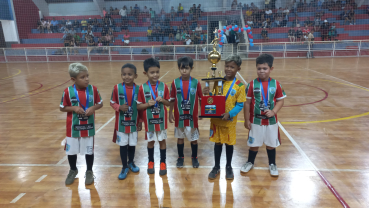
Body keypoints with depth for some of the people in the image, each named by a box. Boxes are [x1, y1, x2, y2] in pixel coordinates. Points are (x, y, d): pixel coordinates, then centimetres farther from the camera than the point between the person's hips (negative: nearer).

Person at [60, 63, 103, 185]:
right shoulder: (68, 91, -12)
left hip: (88, 127, 0)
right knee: (71, 150, 16)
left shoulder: (93, 89, -9)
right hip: (73, 127, 0)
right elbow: (62, 108, -2)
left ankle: (89, 172, 34)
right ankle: (73, 170, 42)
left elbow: (100, 104, 0)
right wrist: (74, 108, -19)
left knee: (89, 150, 12)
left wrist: (93, 108, -19)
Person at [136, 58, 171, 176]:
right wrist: (147, 104, -22)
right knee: (150, 141, 14)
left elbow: (169, 103, 1)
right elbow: (138, 106, -5)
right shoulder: (142, 88, -9)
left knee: (162, 140, 12)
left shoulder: (163, 86, -6)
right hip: (149, 120, -1)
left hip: (161, 120, 1)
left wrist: (162, 100, -18)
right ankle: (151, 162, 34)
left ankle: (163, 163, 29)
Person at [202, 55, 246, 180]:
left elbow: (240, 105, -9)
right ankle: (216, 167, 29)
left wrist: (229, 114, -22)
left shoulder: (239, 86, -8)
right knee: (217, 143, 13)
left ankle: (229, 167, 31)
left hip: (230, 121, -2)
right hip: (216, 119, 2)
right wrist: (208, 94, -15)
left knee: (229, 143, 12)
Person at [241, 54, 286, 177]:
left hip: (271, 121, 1)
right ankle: (250, 162, 35)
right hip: (255, 120, -1)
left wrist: (273, 112, -16)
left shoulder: (276, 84, -5)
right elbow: (247, 102, -6)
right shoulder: (252, 84, -9)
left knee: (271, 143, 15)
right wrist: (246, 120, -5)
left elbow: (280, 100, 1)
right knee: (254, 143, 13)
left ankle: (272, 164, 36)